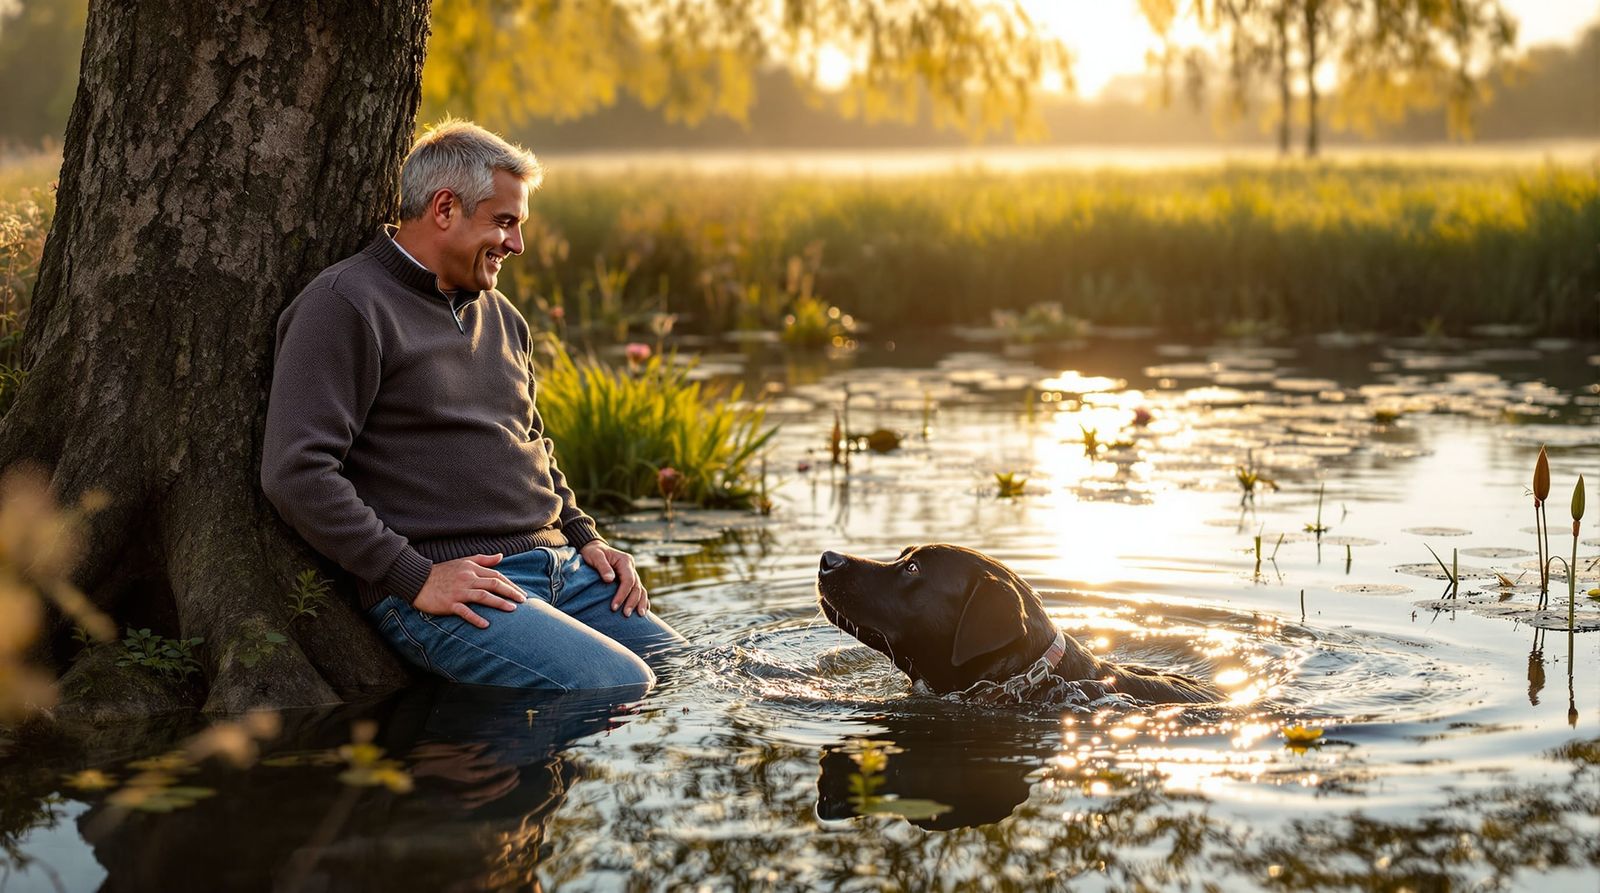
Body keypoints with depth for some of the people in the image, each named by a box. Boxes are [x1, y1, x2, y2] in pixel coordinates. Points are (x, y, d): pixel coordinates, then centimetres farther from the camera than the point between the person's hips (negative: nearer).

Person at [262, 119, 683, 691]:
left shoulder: (500, 316, 23)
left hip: (559, 567, 8)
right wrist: (416, 578, -18)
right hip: (447, 587, -8)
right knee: (623, 689, -26)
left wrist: (583, 536, 15)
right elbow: (296, 472, -14)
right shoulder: (345, 306, -5)